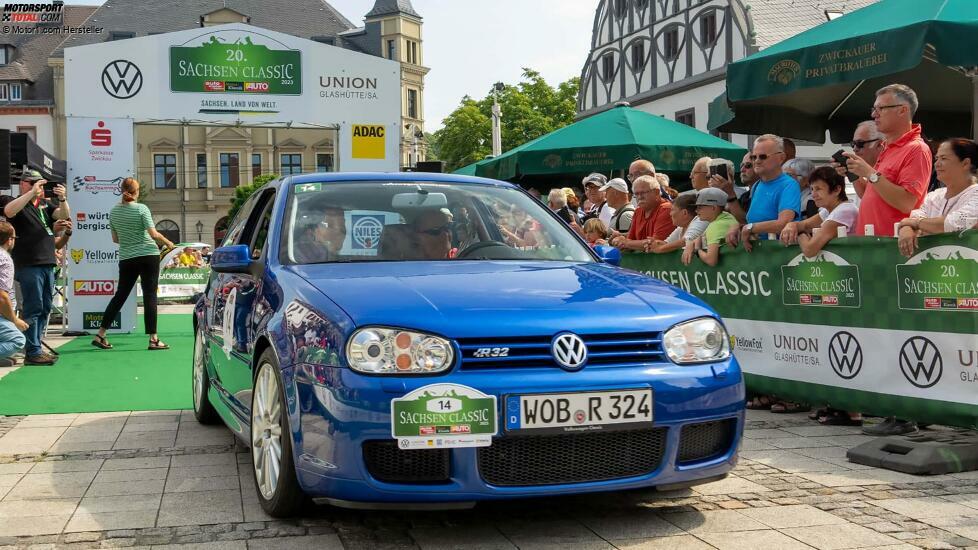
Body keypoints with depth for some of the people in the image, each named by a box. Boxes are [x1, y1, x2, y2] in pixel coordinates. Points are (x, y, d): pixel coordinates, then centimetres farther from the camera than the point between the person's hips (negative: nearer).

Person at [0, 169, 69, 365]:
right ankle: (32, 353, -5)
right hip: (29, 265, -7)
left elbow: (64, 215, 8)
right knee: (33, 309, -8)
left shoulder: (44, 204, 18)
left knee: (45, 309, 10)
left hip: (48, 263, 7)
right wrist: (32, 192, -26)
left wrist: (62, 199, -10)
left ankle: (35, 348, 18)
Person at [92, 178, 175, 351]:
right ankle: (153, 339, -3)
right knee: (150, 296, -2)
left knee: (120, 296, 12)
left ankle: (100, 335, 14)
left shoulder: (113, 211, 6)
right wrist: (168, 243, 4)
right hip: (149, 255, -4)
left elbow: (115, 239, 13)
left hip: (126, 259, 4)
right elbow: (154, 234, -12)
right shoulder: (141, 209, -8)